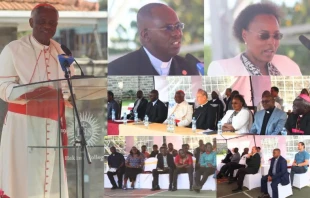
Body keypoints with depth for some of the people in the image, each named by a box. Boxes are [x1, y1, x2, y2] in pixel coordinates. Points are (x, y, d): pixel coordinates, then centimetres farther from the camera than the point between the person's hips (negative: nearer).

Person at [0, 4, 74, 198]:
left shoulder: (62, 52, 12)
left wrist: (56, 92, -17)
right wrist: (28, 93, -27)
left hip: (53, 125, 4)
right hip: (23, 124, -4)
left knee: (52, 178, 3)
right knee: (22, 176, -7)